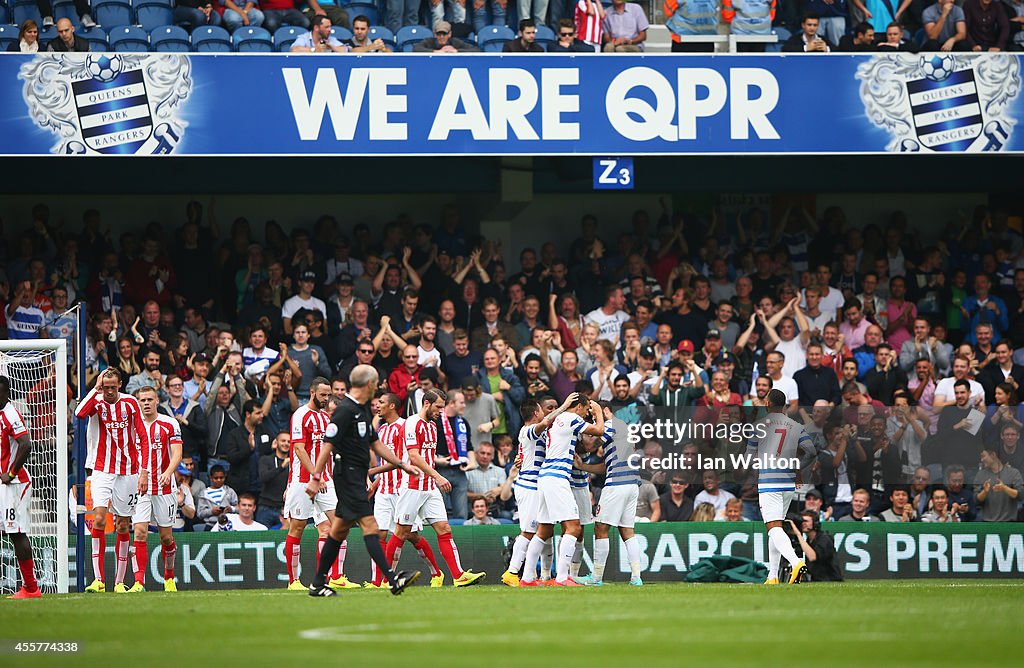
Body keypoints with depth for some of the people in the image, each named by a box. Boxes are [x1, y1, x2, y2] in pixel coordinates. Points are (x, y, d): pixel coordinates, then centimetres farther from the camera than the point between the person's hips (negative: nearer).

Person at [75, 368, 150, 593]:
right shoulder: (97, 402, -3)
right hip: (102, 471, -2)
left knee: (123, 525, 5)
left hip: (127, 472, 2)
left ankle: (120, 581, 11)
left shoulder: (131, 403, 1)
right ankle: (98, 579, -18)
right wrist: (96, 389, -20)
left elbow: (143, 438, 4)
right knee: (99, 518, -16)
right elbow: (80, 413, -26)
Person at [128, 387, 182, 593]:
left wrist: (167, 473, -27)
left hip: (164, 487, -1)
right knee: (139, 532, -13)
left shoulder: (170, 424, -1)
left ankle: (169, 578, 28)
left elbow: (177, 454, -9)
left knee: (166, 536, 6)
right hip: (140, 488, 1)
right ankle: (139, 582, -17)